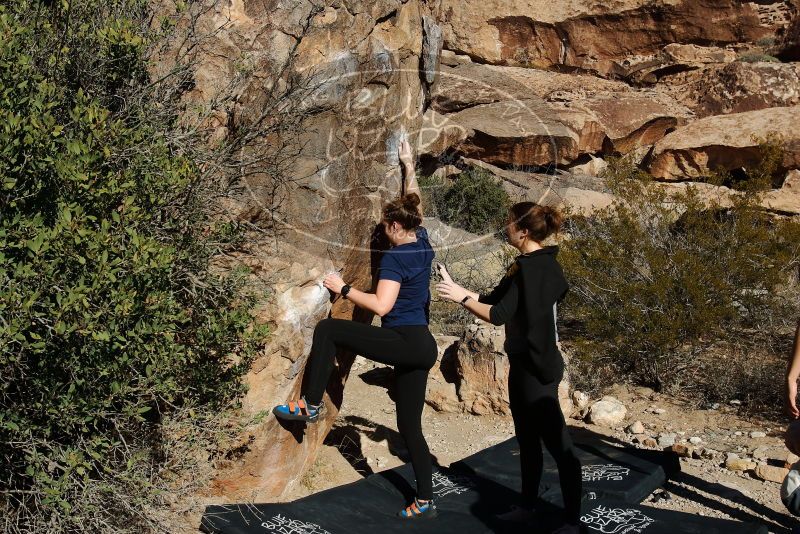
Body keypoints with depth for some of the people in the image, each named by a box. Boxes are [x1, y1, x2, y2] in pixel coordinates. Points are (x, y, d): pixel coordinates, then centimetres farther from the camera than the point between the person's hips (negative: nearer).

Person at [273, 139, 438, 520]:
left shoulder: (394, 257, -11)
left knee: (327, 330, -7)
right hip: (420, 347, 9)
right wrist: (408, 166, 39)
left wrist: (343, 289, -11)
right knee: (410, 426, 13)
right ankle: (426, 502, 16)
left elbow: (382, 305, -21)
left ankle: (310, 405, -4)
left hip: (406, 342, -9)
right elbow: (415, 203, 29)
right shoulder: (422, 244, 12)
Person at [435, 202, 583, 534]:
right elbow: (495, 300, 14)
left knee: (558, 445, -2)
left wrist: (461, 298, -10)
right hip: (529, 364, 10)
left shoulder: (530, 267, -19)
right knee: (528, 440, 18)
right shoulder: (542, 264, 11)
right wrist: (457, 288, 10)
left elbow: (499, 315, -20)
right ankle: (527, 507, 30)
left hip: (536, 366, -10)